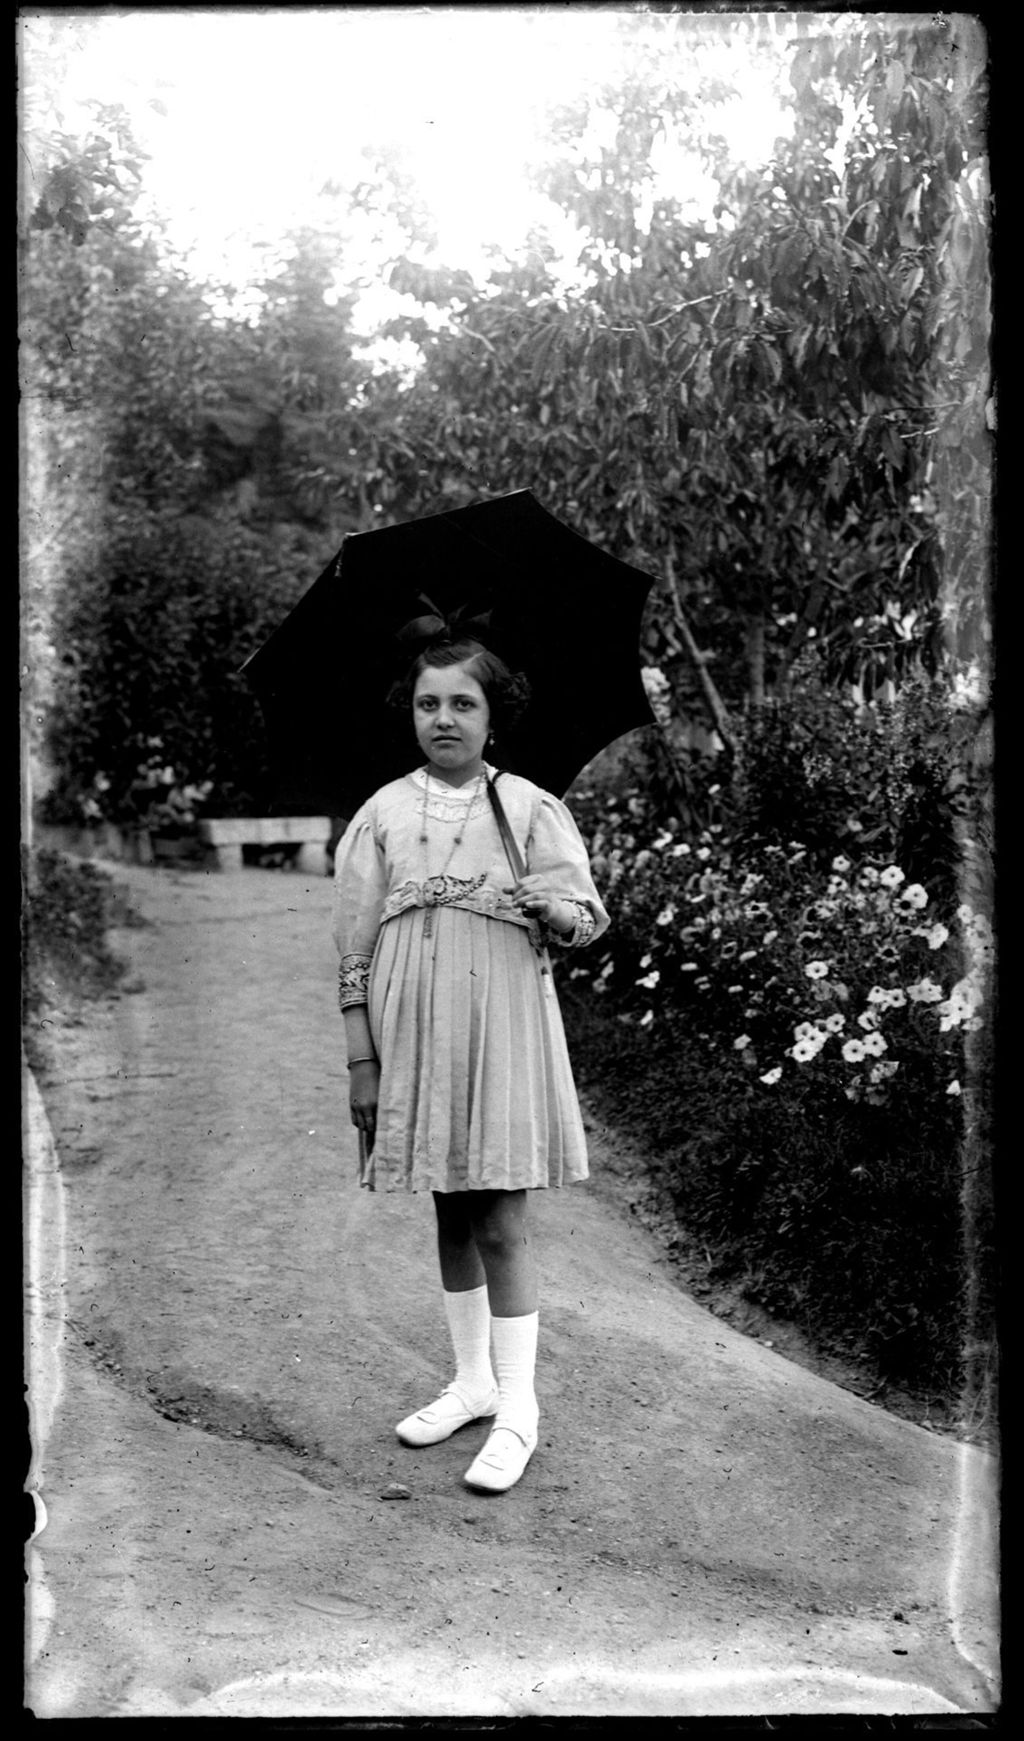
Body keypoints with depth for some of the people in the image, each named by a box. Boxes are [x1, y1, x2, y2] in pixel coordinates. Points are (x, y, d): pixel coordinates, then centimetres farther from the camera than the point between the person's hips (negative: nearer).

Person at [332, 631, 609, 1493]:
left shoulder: (530, 807, -1)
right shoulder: (383, 815, 3)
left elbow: (589, 918, -2)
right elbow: (356, 947, 3)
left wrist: (553, 909, -25)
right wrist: (360, 1057, 0)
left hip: (503, 1032, -3)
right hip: (414, 1034, 3)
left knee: (501, 1222, -1)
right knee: (451, 1214, 15)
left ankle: (518, 1407, 12)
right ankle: (473, 1381, 31)